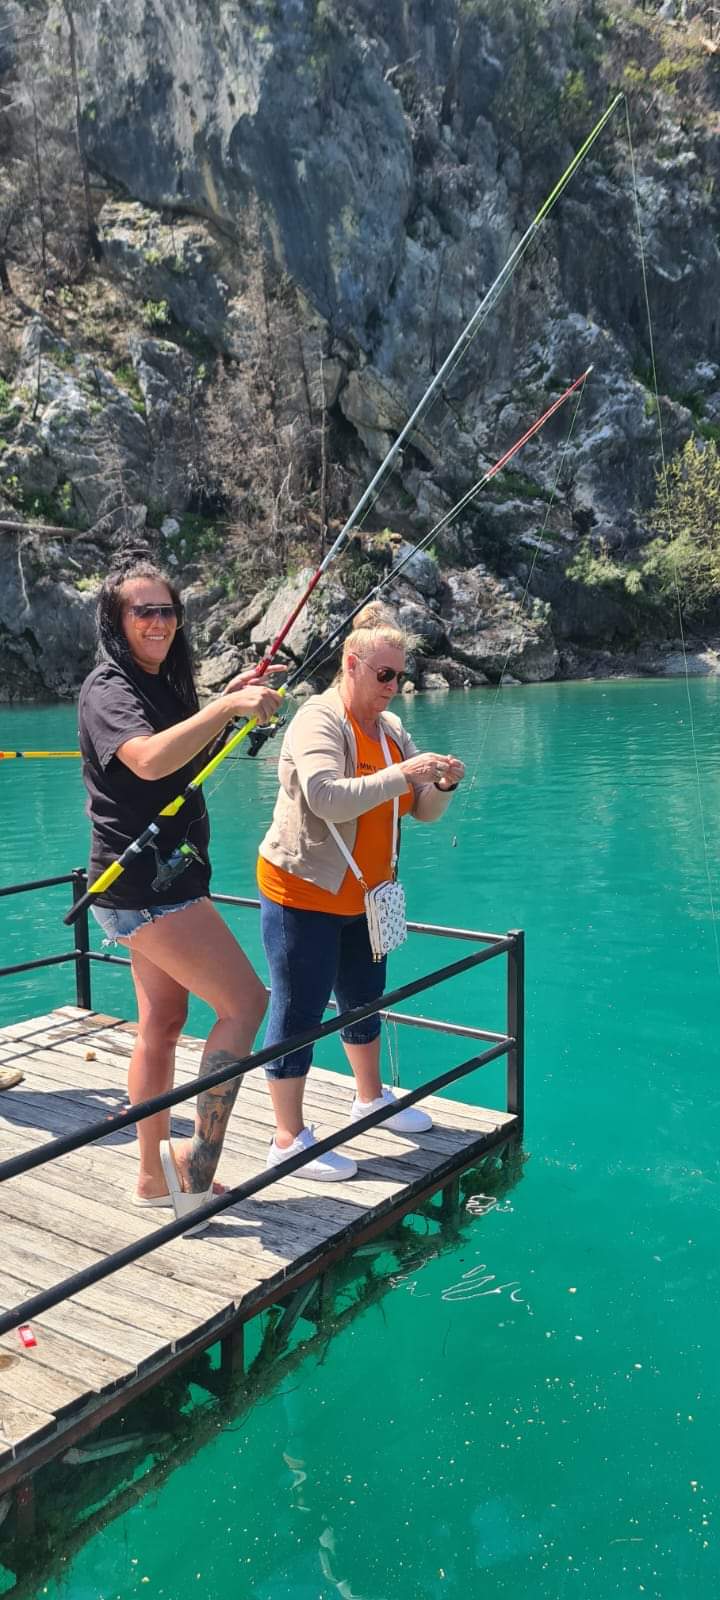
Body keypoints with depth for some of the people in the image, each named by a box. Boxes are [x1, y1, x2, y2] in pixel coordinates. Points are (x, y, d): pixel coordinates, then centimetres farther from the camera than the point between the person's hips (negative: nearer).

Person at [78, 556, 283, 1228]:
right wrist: (223, 709, -42)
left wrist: (222, 703, 16)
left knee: (162, 1023, 13)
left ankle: (156, 1176, 23)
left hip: (160, 880, 9)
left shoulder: (161, 686, 14)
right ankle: (198, 1160, -1)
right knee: (245, 1001, -8)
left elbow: (184, 757, 29)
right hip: (144, 884, -9)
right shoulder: (107, 689, -15)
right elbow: (148, 759, -34)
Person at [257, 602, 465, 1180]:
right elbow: (328, 799, -32)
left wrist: (442, 784, -12)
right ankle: (289, 1139, 11)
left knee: (364, 1000, 22)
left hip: (362, 895, 8)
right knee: (299, 1014, 0)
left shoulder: (392, 727, 8)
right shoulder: (319, 720, -16)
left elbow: (422, 810, 9)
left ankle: (371, 1098, 43)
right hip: (303, 893, -8)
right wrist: (401, 774, -32)